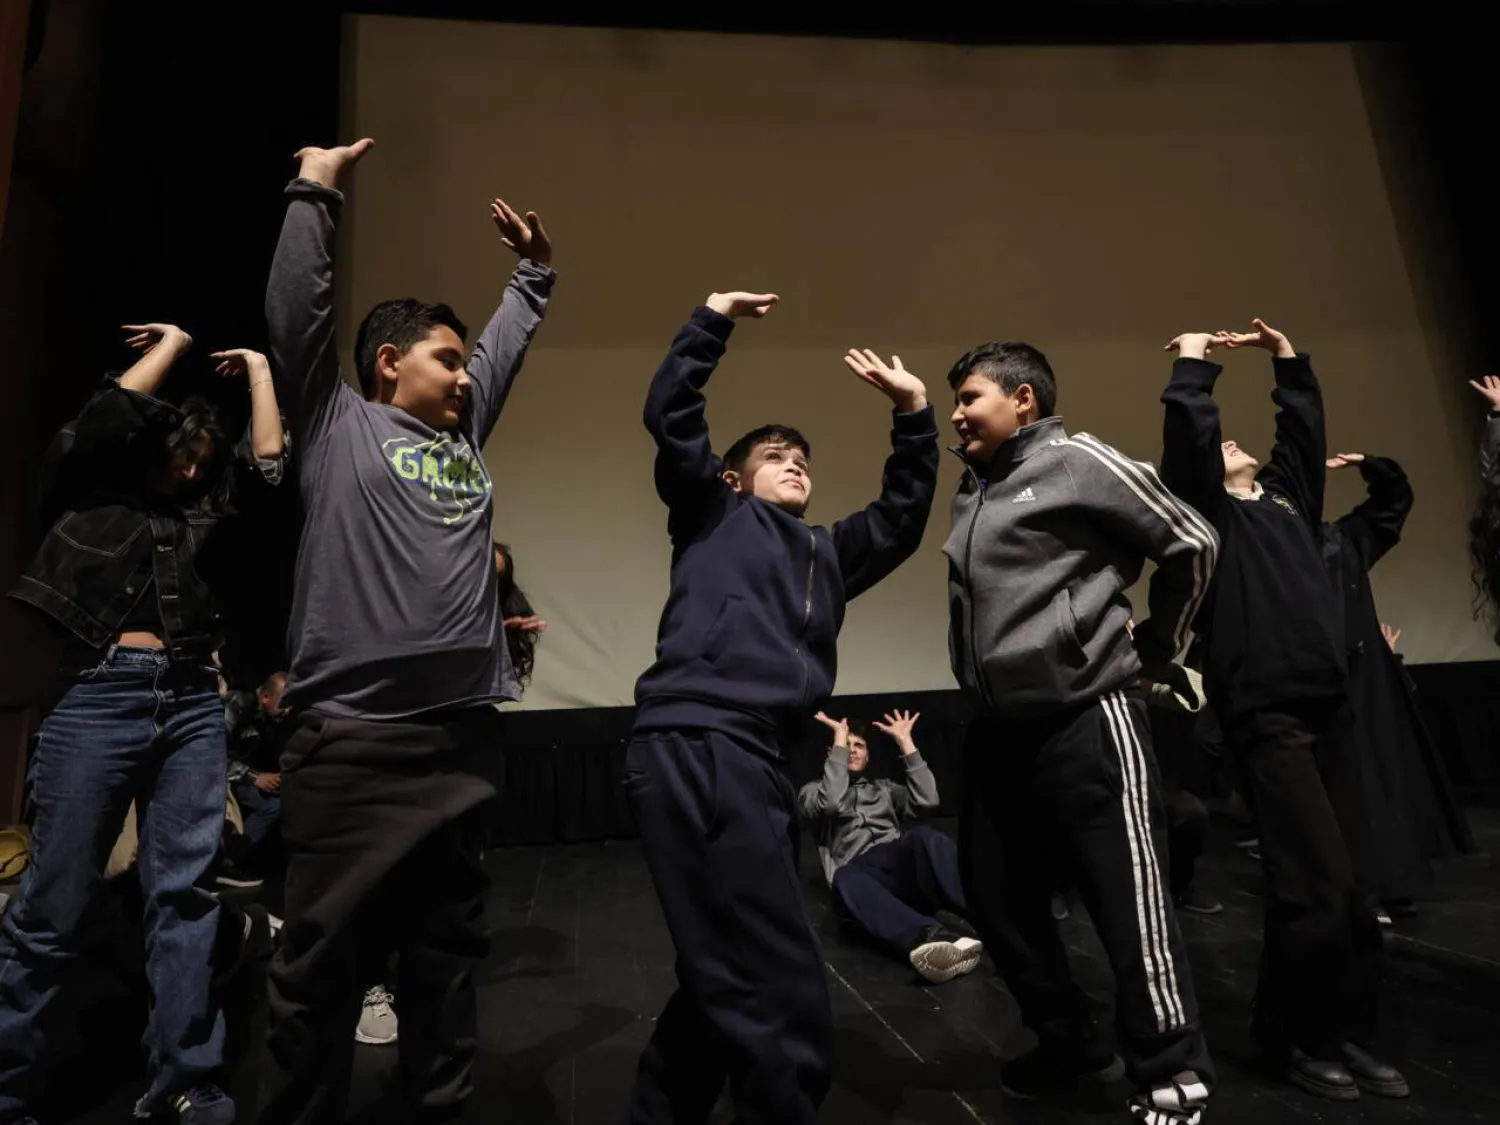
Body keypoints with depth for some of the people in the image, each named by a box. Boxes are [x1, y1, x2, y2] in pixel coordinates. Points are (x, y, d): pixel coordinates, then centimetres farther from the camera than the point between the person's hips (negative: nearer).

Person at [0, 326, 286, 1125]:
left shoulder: (206, 516, 19)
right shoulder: (86, 494, 12)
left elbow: (270, 470, 7)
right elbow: (102, 424, -4)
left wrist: (258, 371, 15)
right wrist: (170, 346, 8)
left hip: (192, 702, 3)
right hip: (97, 697, -3)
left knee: (184, 892, 2)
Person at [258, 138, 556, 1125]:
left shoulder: (465, 440, 21)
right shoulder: (340, 422, 8)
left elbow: (510, 342, 31)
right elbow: (298, 309, 1)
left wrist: (534, 271, 36)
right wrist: (316, 191, 5)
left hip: (465, 735, 6)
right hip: (355, 738, -5)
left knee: (447, 949, 15)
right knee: (328, 961, 4)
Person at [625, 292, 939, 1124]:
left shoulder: (825, 555, 28)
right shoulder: (713, 515, 12)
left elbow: (902, 517, 24)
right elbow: (670, 416, 3)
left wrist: (913, 415, 18)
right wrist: (713, 321, 3)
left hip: (754, 762, 8)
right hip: (693, 750, -8)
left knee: (726, 983, 18)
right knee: (781, 1000, -8)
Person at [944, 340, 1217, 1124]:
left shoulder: (1077, 462, -6)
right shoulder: (971, 490, 15)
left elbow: (1192, 544, -3)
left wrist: (1156, 652, 4)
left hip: (1087, 720, -8)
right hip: (998, 730, 8)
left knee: (1130, 900, -1)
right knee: (998, 901, 14)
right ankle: (1072, 1051, 33)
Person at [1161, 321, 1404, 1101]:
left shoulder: (1283, 495, 22)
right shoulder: (1209, 508, 3)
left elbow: (1304, 424, 32)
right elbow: (1188, 428, -9)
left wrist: (1285, 357, 34)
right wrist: (1193, 362, 4)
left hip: (1328, 708, 7)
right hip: (1266, 714, -7)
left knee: (1356, 888, 7)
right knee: (1316, 886, -6)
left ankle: (1350, 1034, 22)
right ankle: (1301, 1038, 13)